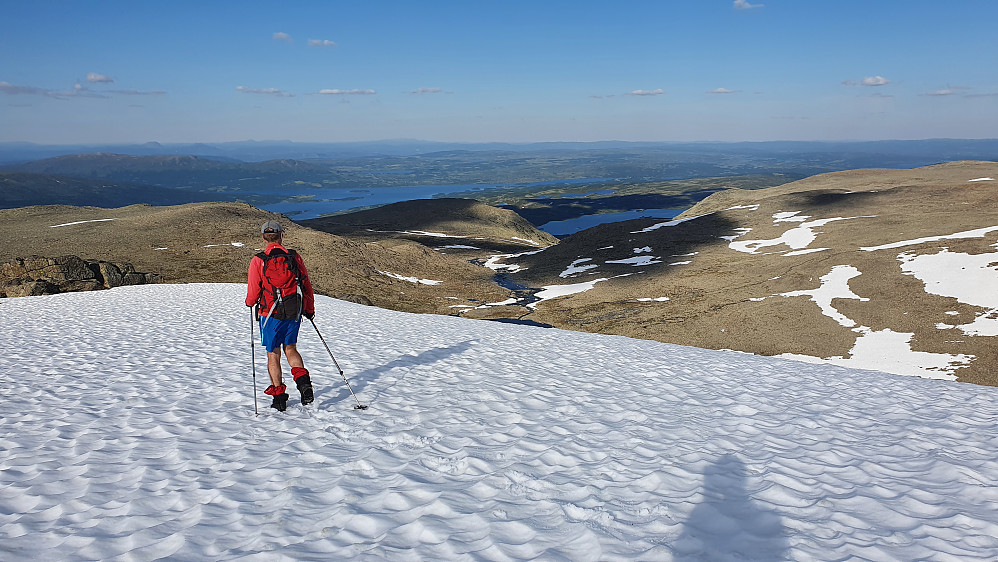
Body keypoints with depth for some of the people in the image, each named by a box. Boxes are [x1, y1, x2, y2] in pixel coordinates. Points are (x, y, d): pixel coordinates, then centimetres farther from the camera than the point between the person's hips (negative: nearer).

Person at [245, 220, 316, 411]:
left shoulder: (258, 261, -9)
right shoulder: (295, 257, -2)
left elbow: (253, 293, -6)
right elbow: (307, 285, 3)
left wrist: (250, 302, 17)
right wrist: (309, 309, 16)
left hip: (271, 315, -2)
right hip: (294, 313, 3)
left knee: (273, 355, 9)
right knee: (290, 348, 20)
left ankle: (278, 396, 13)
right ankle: (303, 380, -1)